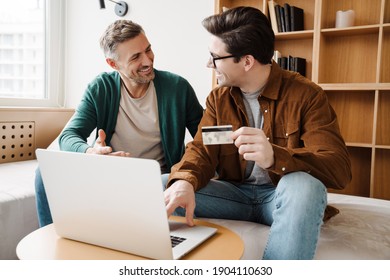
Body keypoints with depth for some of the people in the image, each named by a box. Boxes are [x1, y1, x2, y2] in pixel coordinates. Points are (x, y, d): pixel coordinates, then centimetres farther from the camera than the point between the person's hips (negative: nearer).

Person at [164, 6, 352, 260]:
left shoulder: (306, 95, -11)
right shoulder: (218, 98, 3)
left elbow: (339, 169, -20)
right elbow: (201, 149, -6)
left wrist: (275, 157, -40)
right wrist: (185, 181, -31)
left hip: (281, 195, -3)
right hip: (234, 191, 3)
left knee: (303, 185, -38)